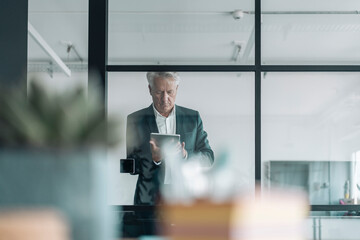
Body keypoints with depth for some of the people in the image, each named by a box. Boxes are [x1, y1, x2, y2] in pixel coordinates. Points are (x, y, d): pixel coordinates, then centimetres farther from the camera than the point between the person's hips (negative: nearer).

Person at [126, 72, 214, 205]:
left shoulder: (193, 117, 11)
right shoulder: (135, 120, 5)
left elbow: (208, 157, 8)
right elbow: (130, 166, 2)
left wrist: (185, 155, -12)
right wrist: (154, 158, -17)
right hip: (150, 199, -1)